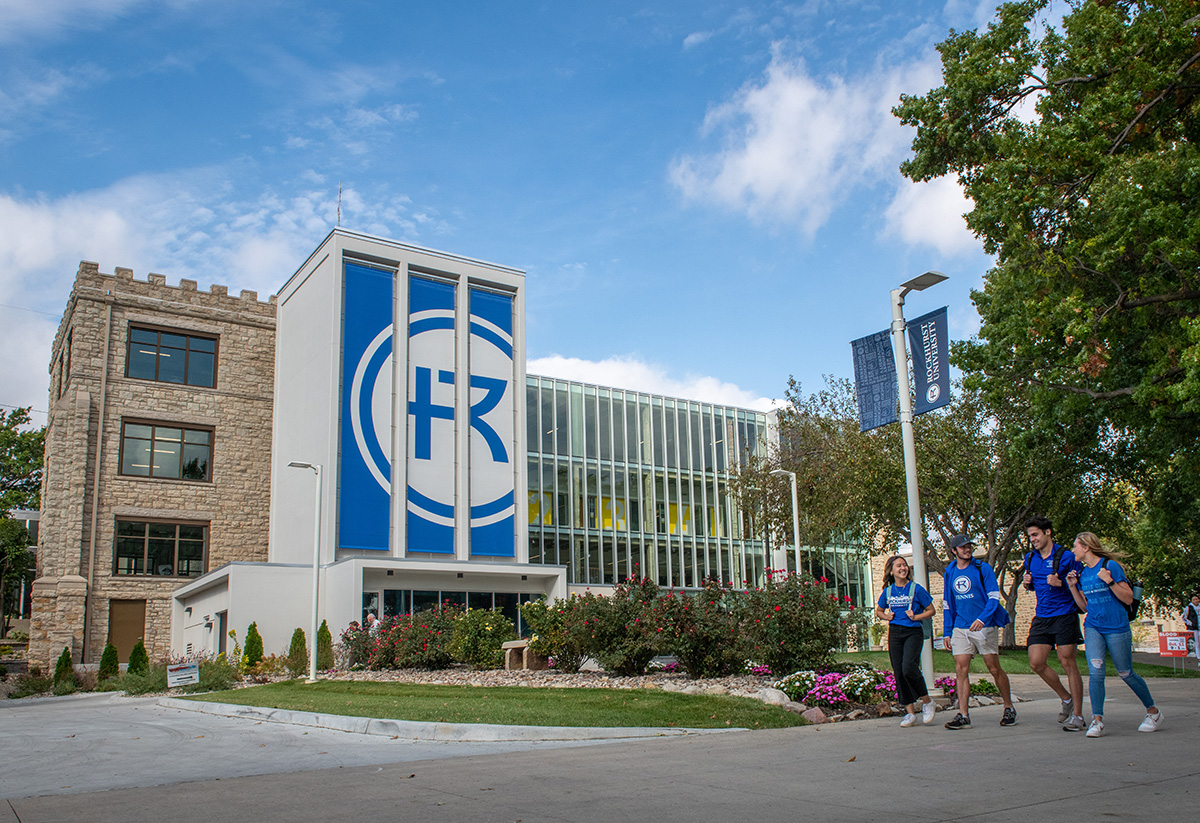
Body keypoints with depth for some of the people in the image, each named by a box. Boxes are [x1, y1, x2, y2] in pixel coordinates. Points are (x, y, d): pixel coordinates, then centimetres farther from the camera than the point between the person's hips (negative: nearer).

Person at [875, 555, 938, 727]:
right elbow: (878, 611, 24)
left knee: (909, 667, -23)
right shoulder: (887, 592, 9)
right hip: (894, 634, 4)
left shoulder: (916, 589, -2)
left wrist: (916, 617, -10)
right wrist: (886, 617, 3)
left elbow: (931, 610, 4)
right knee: (899, 673, 1)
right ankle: (910, 712, 9)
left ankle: (927, 702, -1)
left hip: (913, 632, -4)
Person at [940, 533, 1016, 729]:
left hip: (985, 626, -3)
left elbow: (994, 597, -8)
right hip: (960, 628, 3)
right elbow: (947, 604, 17)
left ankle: (1009, 709, 20)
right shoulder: (950, 573, 11)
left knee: (994, 668, 2)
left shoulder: (983, 568, -2)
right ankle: (963, 715, -4)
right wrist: (947, 632, 12)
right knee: (961, 669, -5)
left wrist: (982, 619, -23)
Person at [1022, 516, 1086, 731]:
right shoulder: (1030, 559, 11)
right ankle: (1065, 698, 22)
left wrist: (1061, 583, -21)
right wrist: (1027, 583, 2)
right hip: (1041, 618, 6)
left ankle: (1078, 716, 5)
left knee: (1067, 663, -4)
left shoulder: (1066, 557, -8)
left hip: (1065, 615, -6)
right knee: (1036, 663, -1)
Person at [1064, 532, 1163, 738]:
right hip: (1093, 627, 5)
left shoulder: (1110, 566, -9)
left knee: (1126, 674, 7)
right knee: (1095, 671, -12)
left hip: (1117, 627, -4)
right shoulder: (1082, 574, 9)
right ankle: (1097, 720, -10)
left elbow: (1128, 599, -10)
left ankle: (1153, 711, 30)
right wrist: (1073, 587, 5)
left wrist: (1109, 581, -21)